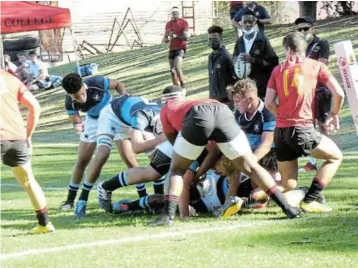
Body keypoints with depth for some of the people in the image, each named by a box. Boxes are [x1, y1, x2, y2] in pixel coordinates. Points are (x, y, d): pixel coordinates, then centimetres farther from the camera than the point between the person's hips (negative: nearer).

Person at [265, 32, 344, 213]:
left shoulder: (278, 70, 12)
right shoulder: (316, 66, 4)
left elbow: (269, 102, 5)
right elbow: (339, 93, -2)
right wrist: (334, 115, 16)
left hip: (280, 131, 5)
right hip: (302, 130, -5)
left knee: (289, 186, 17)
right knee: (335, 156, 15)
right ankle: (309, 201, 0)